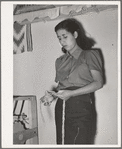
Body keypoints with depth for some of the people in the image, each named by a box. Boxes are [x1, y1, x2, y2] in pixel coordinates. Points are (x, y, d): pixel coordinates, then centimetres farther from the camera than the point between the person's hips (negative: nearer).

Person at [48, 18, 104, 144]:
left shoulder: (89, 55, 4)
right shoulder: (60, 61, 19)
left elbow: (98, 83, -6)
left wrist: (71, 93, -15)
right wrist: (52, 95, -2)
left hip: (80, 106, -4)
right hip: (61, 107, 5)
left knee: (79, 142, -11)